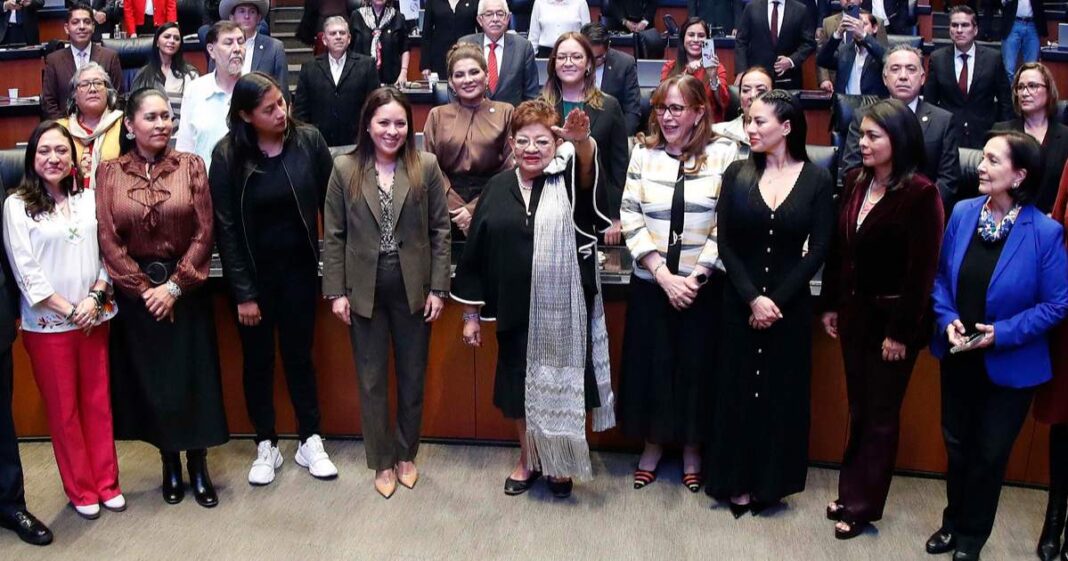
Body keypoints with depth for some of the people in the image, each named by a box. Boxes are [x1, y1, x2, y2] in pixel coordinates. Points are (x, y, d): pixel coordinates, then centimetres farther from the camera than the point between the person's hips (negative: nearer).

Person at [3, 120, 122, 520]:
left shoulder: (89, 199, 4)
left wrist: (95, 297, -10)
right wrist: (68, 310, -12)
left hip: (94, 319, 3)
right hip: (47, 324, -3)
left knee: (98, 403, 10)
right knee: (63, 409, 8)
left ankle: (106, 483, 23)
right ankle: (80, 490, 20)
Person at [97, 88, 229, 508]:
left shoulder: (191, 165, -2)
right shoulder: (109, 172, -1)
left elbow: (203, 233, -6)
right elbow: (108, 241, -4)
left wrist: (174, 286, -11)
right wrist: (145, 288, -9)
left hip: (186, 289, 0)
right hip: (134, 292, 1)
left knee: (193, 379, 4)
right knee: (149, 381, 8)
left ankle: (199, 469, 18)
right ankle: (170, 466, 23)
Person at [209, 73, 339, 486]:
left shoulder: (309, 141, -10)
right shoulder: (227, 155, -12)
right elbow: (225, 226, -10)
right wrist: (243, 292, -10)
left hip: (298, 268, 1)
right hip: (252, 272, 0)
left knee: (299, 355, 12)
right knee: (257, 360, 11)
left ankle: (310, 442, 24)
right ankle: (266, 447, 25)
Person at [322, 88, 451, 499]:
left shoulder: (426, 167, -4)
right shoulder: (345, 169, -3)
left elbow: (440, 230, -1)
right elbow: (333, 235, 0)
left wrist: (438, 289, -4)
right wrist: (336, 292, -4)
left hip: (413, 288, 0)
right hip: (364, 289, 0)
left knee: (412, 377, 12)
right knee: (372, 380, 10)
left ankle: (406, 455, 31)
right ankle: (382, 462, 25)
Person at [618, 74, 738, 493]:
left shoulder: (724, 155, -4)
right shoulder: (643, 153, 3)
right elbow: (631, 219, -2)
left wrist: (694, 278, -13)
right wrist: (664, 276, -11)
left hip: (704, 285, -2)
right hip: (650, 283, 2)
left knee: (697, 365, 7)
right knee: (649, 364, 8)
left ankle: (692, 448, 26)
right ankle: (653, 444, 27)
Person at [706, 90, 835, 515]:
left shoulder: (817, 180, -4)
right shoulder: (737, 174, -1)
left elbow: (818, 250, -5)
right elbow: (726, 244, -3)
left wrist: (777, 300, -11)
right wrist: (752, 298, -13)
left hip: (790, 304, -1)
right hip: (739, 303, 1)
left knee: (782, 393, 8)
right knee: (737, 390, 7)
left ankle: (771, 481, 22)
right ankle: (736, 481, 19)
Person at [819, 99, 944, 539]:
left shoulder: (921, 194, -16)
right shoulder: (854, 181, 3)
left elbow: (922, 269, -16)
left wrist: (901, 332, -15)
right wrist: (830, 304, 9)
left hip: (892, 318, -5)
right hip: (853, 312, 5)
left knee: (880, 415, 8)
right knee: (859, 409, 16)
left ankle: (864, 506, 20)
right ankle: (851, 491, 29)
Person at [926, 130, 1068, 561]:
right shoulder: (963, 213, -7)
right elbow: (941, 275, 3)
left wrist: (1002, 333, -21)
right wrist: (947, 320, -12)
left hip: (1009, 365, -4)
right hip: (958, 356, 4)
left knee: (990, 453, 12)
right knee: (956, 444, 19)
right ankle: (953, 522, 40)